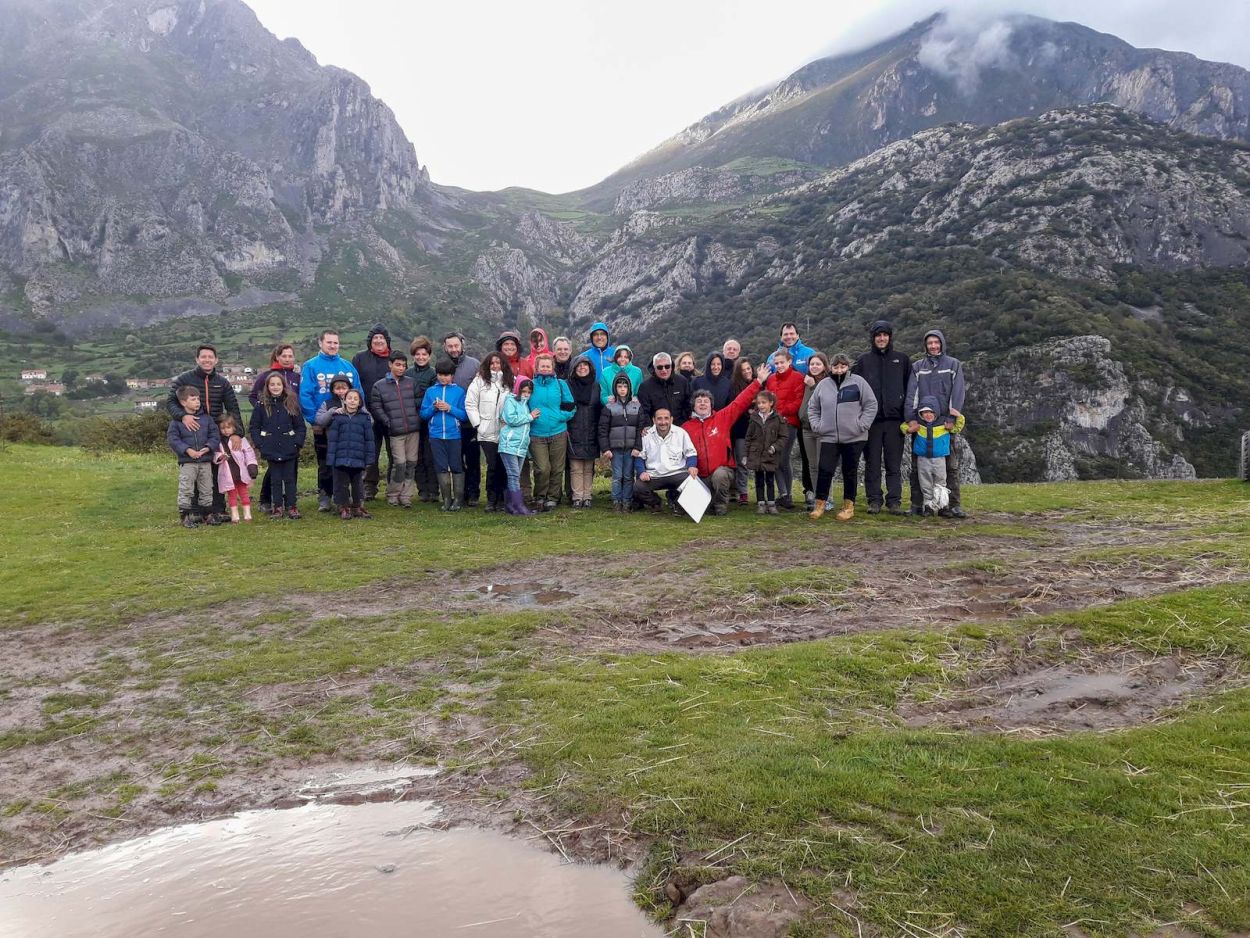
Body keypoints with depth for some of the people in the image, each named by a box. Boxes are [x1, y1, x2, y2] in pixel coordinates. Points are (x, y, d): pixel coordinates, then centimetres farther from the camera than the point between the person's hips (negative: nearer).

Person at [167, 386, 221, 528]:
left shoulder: (206, 418, 5)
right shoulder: (177, 420, -4)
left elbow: (214, 435, 5)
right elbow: (172, 438, -8)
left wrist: (208, 448, -13)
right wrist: (187, 450, -19)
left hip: (205, 461, 4)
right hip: (186, 462, -3)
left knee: (206, 490, 11)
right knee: (186, 490, -2)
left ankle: (207, 514, 22)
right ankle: (185, 516, 7)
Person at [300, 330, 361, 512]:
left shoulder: (348, 366, 6)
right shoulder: (311, 366, -4)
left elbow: (358, 393, 5)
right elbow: (305, 395, -10)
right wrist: (314, 420, -15)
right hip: (322, 425, -2)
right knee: (325, 463, 6)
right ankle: (324, 497, 15)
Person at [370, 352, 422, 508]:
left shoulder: (411, 383, 11)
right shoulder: (379, 386, 4)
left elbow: (419, 401, 14)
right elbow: (376, 408, 0)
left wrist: (418, 419, 3)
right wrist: (388, 423, -8)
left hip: (414, 430, 3)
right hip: (395, 432, -3)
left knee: (411, 463, 3)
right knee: (400, 463, -9)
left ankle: (405, 496, 13)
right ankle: (392, 495, 9)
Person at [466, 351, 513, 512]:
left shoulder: (511, 382, 6)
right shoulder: (479, 381, 4)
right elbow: (470, 404, 2)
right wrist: (478, 424, -3)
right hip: (487, 433, -1)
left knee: (504, 467, 2)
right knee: (492, 466, -4)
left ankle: (502, 499, 12)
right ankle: (491, 500, 8)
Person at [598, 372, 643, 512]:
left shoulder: (637, 406, 5)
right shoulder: (609, 407, 2)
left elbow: (641, 428, 2)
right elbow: (603, 429, 0)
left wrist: (637, 447, -6)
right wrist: (605, 448, -6)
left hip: (631, 448, 1)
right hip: (615, 448, -1)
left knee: (628, 476, 5)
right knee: (617, 476, 1)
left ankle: (627, 501, 12)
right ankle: (616, 501, 10)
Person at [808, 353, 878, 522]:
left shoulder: (858, 382, -1)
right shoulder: (823, 385, 6)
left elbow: (871, 405, -1)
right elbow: (812, 408, 15)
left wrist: (861, 425, -8)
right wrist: (816, 425, 3)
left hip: (853, 438, -1)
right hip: (828, 437, 2)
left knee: (850, 472, 7)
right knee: (824, 470, -3)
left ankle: (849, 506, 17)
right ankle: (820, 505, 9)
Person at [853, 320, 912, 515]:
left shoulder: (902, 360, 9)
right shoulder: (863, 360, 6)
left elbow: (910, 387, 9)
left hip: (894, 419, 0)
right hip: (870, 419, 0)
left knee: (894, 464, 2)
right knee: (872, 464, 4)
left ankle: (894, 501, 6)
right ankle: (874, 500, 10)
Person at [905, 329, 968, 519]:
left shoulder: (954, 365, 8)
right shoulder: (917, 367, 12)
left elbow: (958, 391, -2)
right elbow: (912, 393, 1)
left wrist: (952, 417, -13)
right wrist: (911, 419, -11)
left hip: (945, 422, -1)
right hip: (921, 422, 1)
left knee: (950, 465, -2)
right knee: (918, 465, 3)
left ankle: (952, 505, 0)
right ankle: (917, 505, 7)